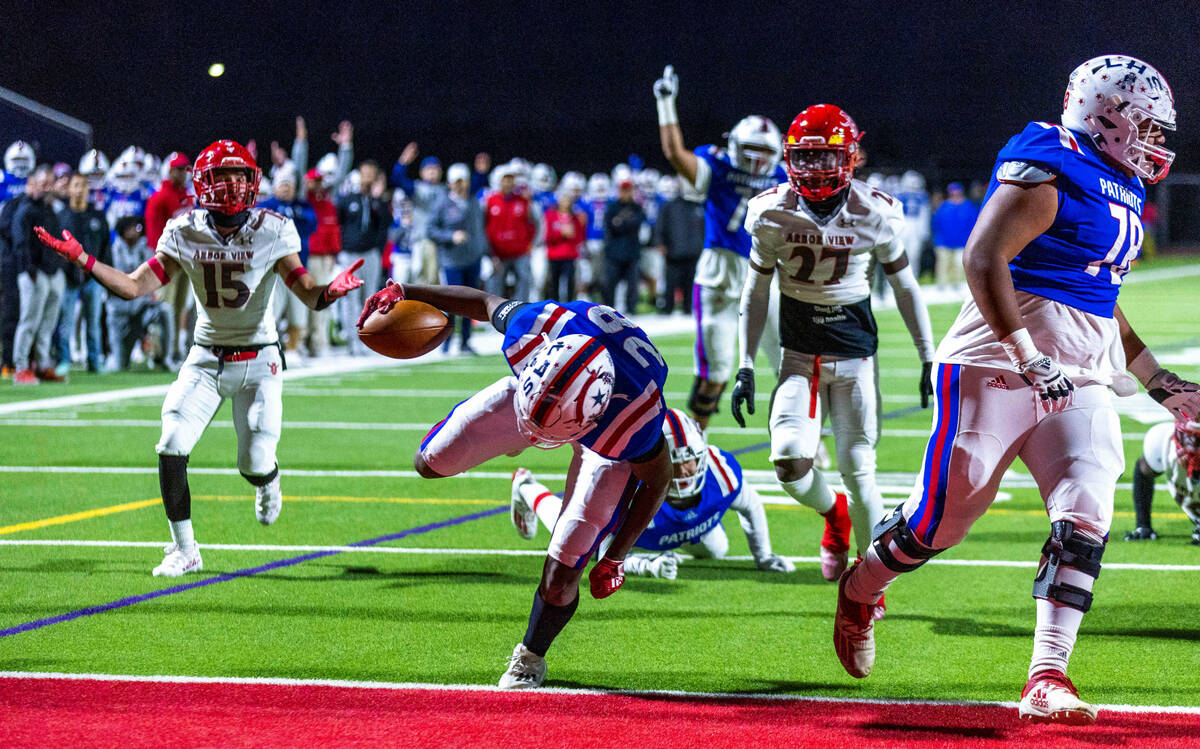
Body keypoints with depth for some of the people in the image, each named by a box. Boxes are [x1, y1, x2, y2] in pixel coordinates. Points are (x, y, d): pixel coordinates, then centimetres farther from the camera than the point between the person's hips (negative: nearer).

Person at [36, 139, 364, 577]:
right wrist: (80, 259, -19)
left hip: (258, 361, -2)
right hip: (206, 357, 2)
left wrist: (333, 291, -39)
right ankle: (184, 550, 2)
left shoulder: (272, 232, -12)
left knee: (255, 465, -7)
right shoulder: (185, 233, -6)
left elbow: (309, 294, -15)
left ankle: (268, 481, 35)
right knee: (171, 449, -14)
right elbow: (135, 287, -8)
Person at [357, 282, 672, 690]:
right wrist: (404, 292, -12)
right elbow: (488, 302, -17)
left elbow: (658, 478, -23)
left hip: (605, 436, -3)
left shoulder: (637, 421, -46)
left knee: (560, 578, -8)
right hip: (535, 384, 3)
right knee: (431, 462, 2)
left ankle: (530, 658, 26)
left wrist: (615, 558, -16)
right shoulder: (531, 326, -43)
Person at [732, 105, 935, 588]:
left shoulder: (874, 214, -8)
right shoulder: (773, 214, -6)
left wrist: (929, 360, 5)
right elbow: (756, 294, 6)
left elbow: (905, 287, 5)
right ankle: (833, 513, 18)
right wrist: (745, 368, 1)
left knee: (857, 469, -5)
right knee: (790, 462, -17)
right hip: (799, 355, 1)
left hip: (855, 355, -1)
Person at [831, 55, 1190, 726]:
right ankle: (859, 592, 31)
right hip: (997, 365, -8)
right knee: (945, 514, 0)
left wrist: (1158, 382, 24)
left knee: (1086, 517, -12)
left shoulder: (1123, 188, 17)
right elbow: (983, 260, -22)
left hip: (1082, 379, 8)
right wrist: (1027, 355, -28)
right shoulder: (1048, 173, -13)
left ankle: (1048, 679, -13)